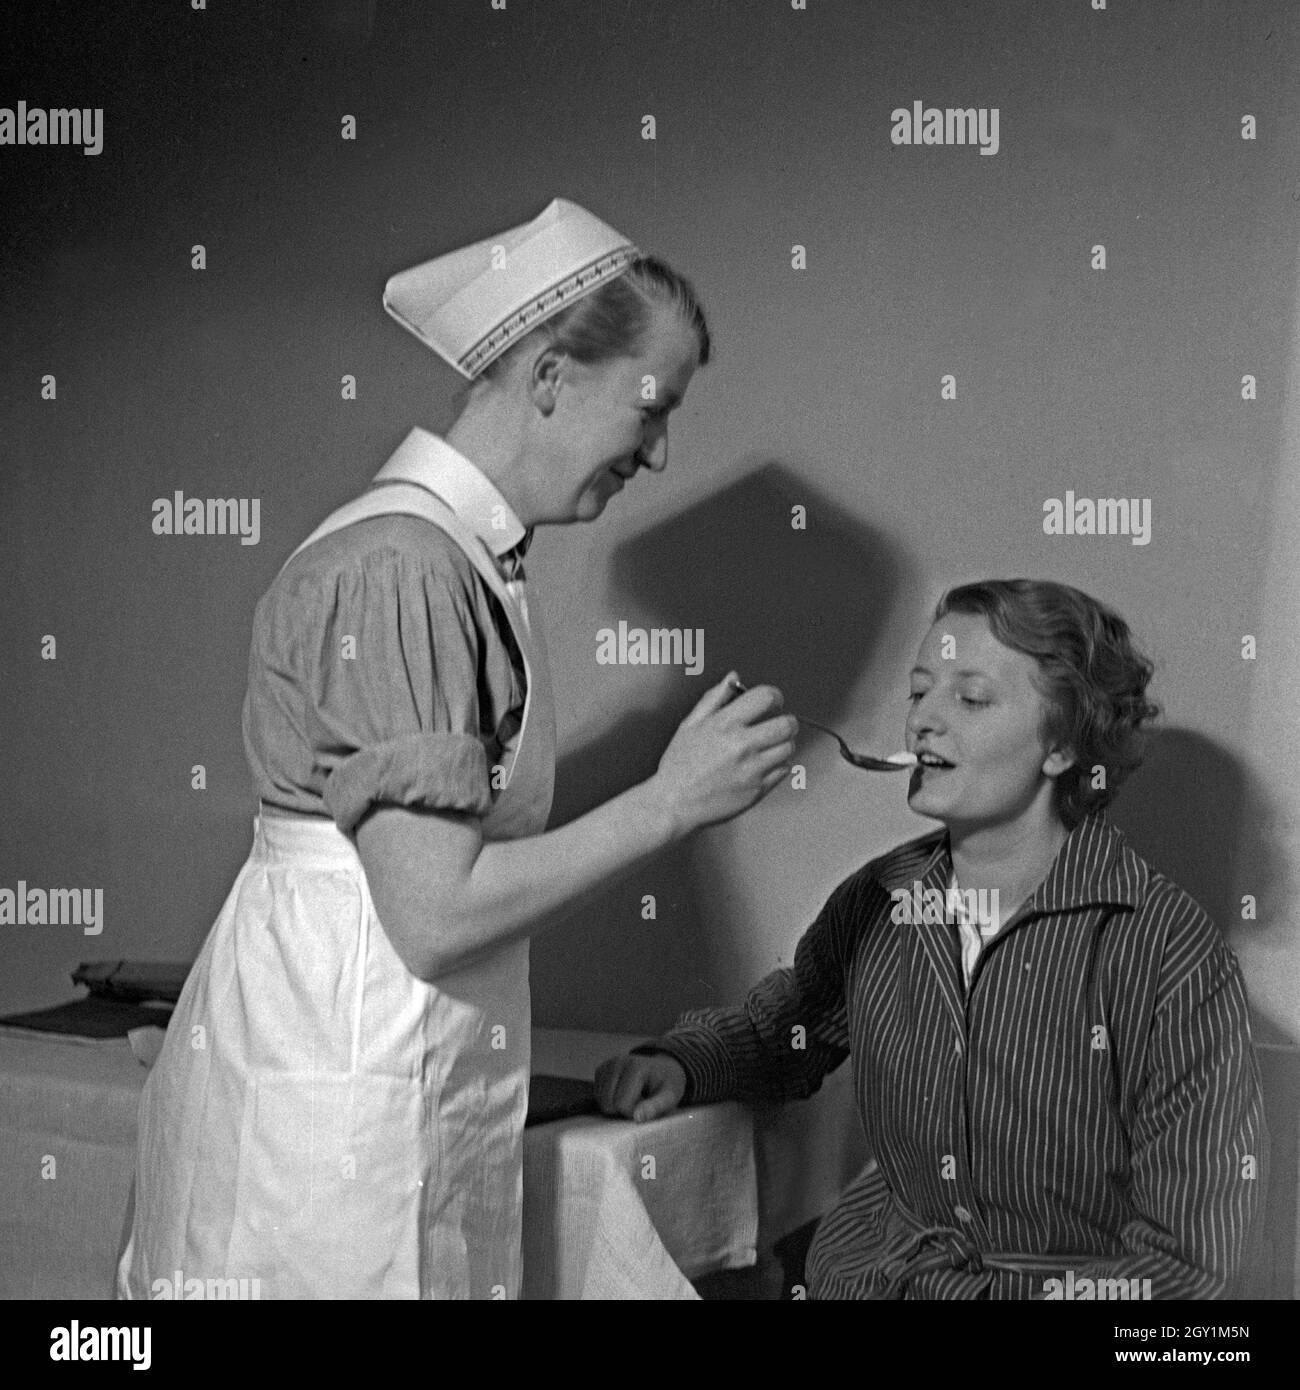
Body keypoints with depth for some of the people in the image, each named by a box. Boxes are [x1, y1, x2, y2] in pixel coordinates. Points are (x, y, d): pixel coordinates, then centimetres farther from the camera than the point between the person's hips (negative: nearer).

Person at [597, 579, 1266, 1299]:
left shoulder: (1172, 959, -14)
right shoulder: (873, 902, 2)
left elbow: (1190, 1254, -12)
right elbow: (772, 1030, 22)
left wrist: (990, 1292, -20)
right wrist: (676, 1064, 1)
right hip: (864, 1277, 4)